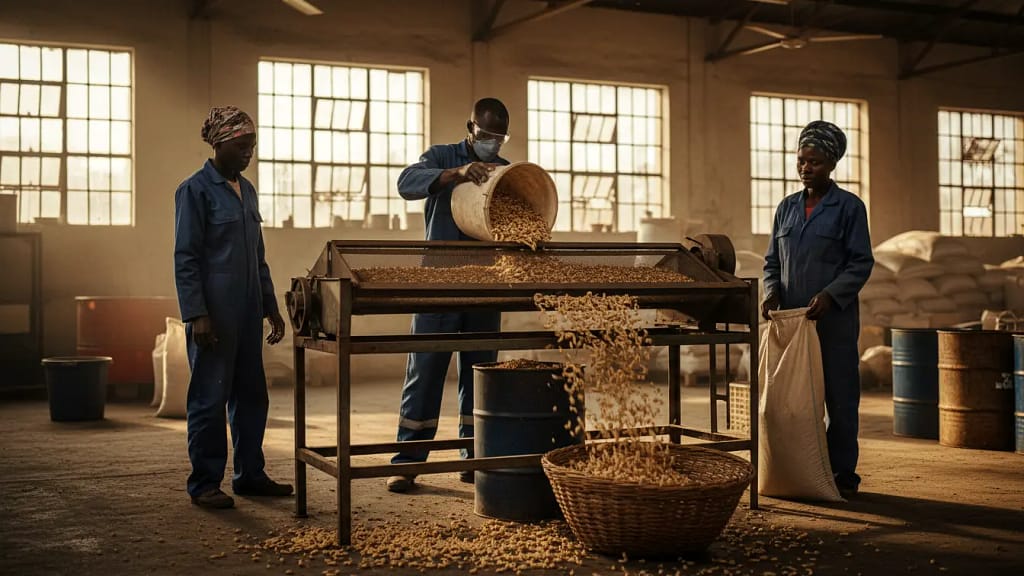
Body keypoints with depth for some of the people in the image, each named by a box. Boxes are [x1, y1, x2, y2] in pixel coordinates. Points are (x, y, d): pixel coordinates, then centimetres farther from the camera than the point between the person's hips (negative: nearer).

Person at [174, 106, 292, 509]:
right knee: (210, 397, -1)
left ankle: (250, 475, 22)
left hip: (247, 311, 8)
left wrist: (271, 306, 18)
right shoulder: (195, 190, -7)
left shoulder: (246, 190, 15)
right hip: (214, 313, -8)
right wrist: (196, 314, -18)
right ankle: (204, 483, 9)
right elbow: (185, 259, -11)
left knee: (252, 395, 12)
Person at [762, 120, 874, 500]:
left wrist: (829, 295, -18)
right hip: (791, 317, 4)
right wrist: (772, 292, -3)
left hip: (835, 318, -4)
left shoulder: (849, 207, -1)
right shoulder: (787, 208, 13)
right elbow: (772, 261, 16)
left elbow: (861, 263, -5)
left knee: (839, 396, 0)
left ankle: (842, 474, 9)